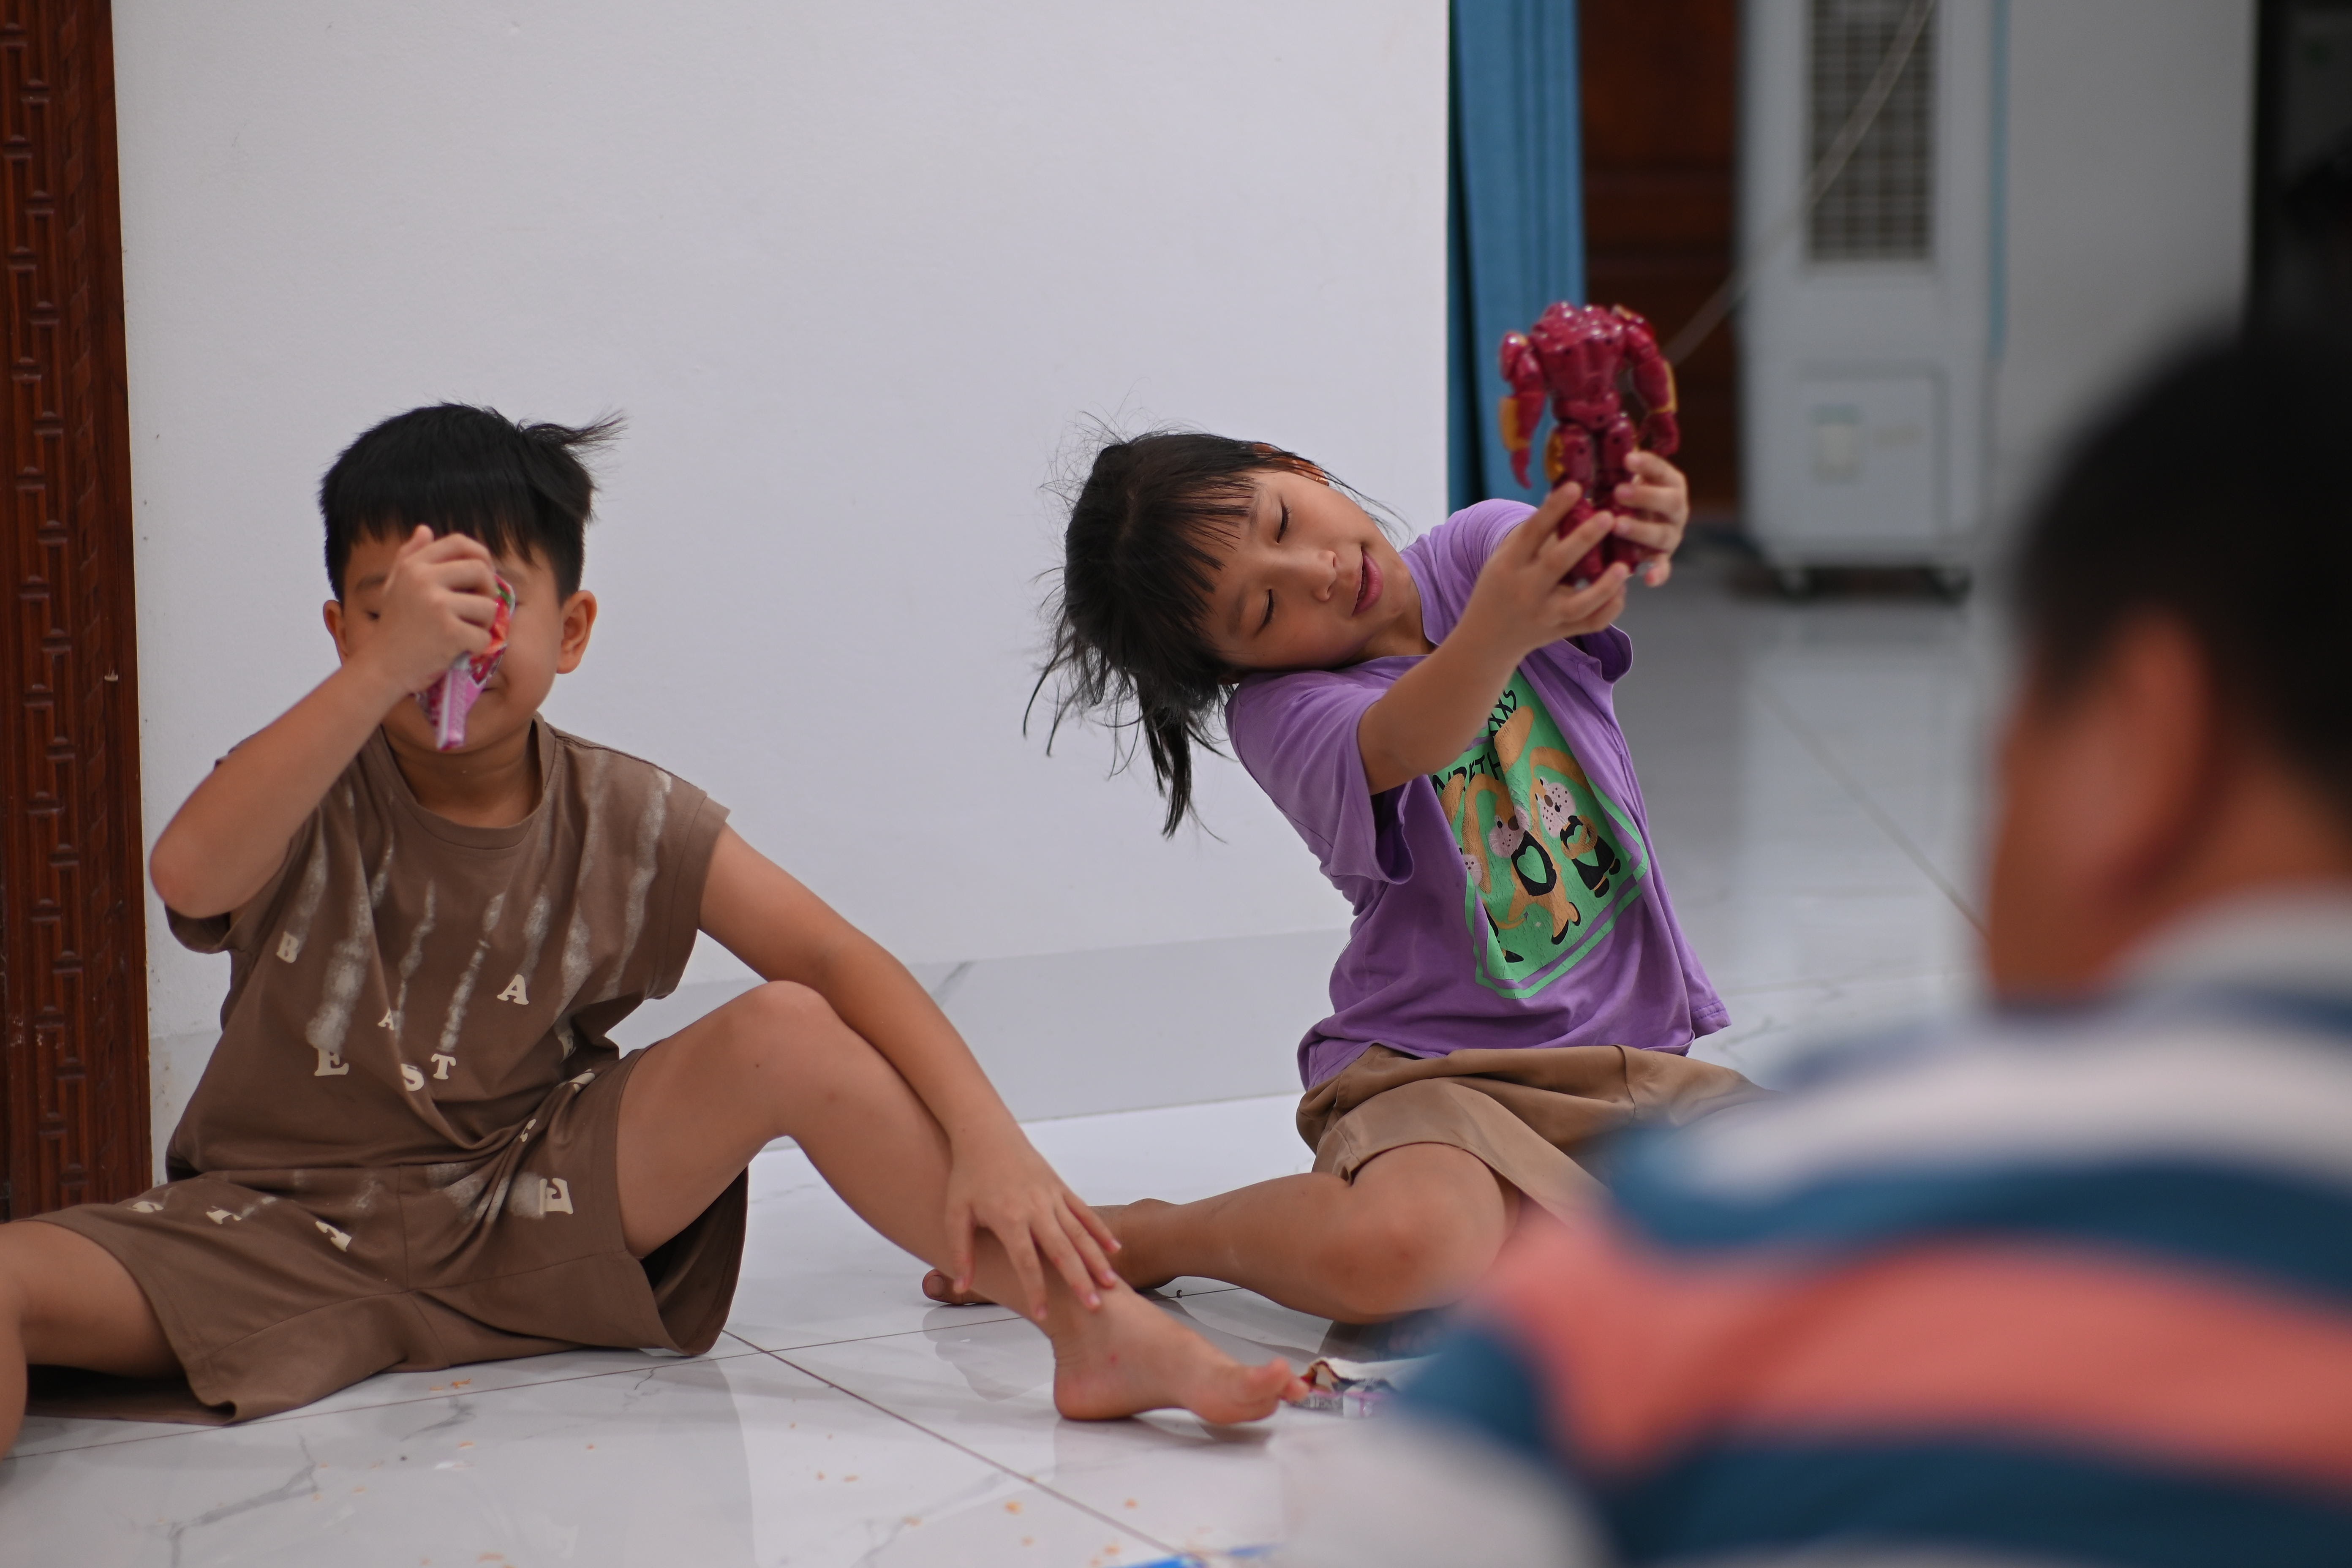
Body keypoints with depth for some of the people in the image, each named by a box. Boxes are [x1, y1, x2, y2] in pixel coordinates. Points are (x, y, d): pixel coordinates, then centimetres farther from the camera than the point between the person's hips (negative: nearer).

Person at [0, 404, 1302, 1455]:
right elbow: (188, 874, -30)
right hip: (289, 1227, 0)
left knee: (785, 1033, -21)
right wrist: (387, 667, -37)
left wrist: (988, 1138, -24)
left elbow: (836, 957, -8)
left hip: (537, 1216, 1)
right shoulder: (315, 789, -6)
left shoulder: (622, 820, -1)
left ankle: (1101, 1328, -27)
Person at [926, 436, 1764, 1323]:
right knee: (1393, 1250, -38)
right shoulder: (1278, 712, -8)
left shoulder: (1483, 549, 3)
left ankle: (1539, 1202, 6)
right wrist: (1498, 630, -54)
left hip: (1630, 1054, 4)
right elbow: (1408, 746, -31)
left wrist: (1641, 528, -47)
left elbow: (1583, 567, -20)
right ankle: (1134, 1239, -5)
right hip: (1435, 1071, -4)